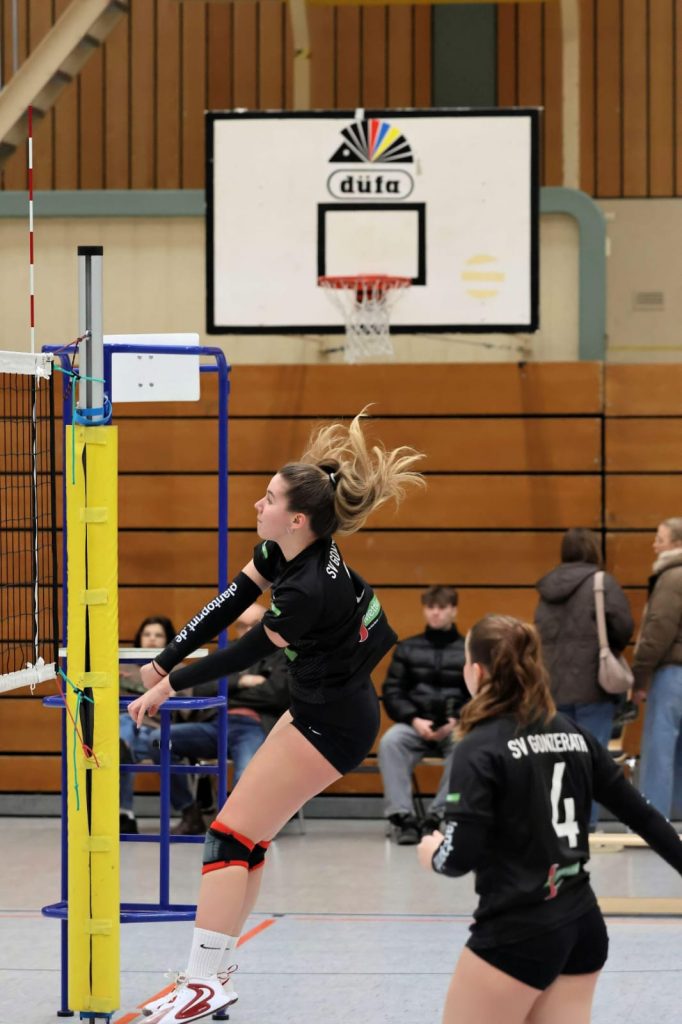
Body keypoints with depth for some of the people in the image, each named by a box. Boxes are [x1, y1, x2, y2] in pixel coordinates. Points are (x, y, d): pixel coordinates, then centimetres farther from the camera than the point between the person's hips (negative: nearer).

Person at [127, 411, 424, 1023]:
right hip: (316, 707, 9)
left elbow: (246, 653, -16)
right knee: (249, 838, 10)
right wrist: (163, 663, -1)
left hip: (331, 726, -9)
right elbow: (231, 603, 3)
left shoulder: (307, 591, -29)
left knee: (231, 837, -9)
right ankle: (216, 973, 15)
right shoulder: (282, 549, -4)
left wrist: (172, 685, -3)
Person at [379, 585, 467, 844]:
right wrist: (414, 720, -10)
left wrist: (456, 721, -15)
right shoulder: (407, 649, 14)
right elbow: (392, 692, 7)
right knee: (390, 742, -31)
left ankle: (437, 816, -31)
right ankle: (402, 816, -31)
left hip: (455, 727, -2)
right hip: (415, 725, 2)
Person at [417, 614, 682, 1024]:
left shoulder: (481, 748, -14)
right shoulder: (574, 735, 6)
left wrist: (432, 854, 3)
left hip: (517, 935, -7)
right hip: (584, 926, 7)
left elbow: (462, 856, -19)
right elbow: (641, 813, 11)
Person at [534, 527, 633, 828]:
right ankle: (586, 820, -1)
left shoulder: (549, 588, 10)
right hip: (593, 684, -5)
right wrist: (611, 649, 8)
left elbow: (540, 634, 11)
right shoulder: (603, 583, -7)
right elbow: (623, 628, -11)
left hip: (555, 686, 5)